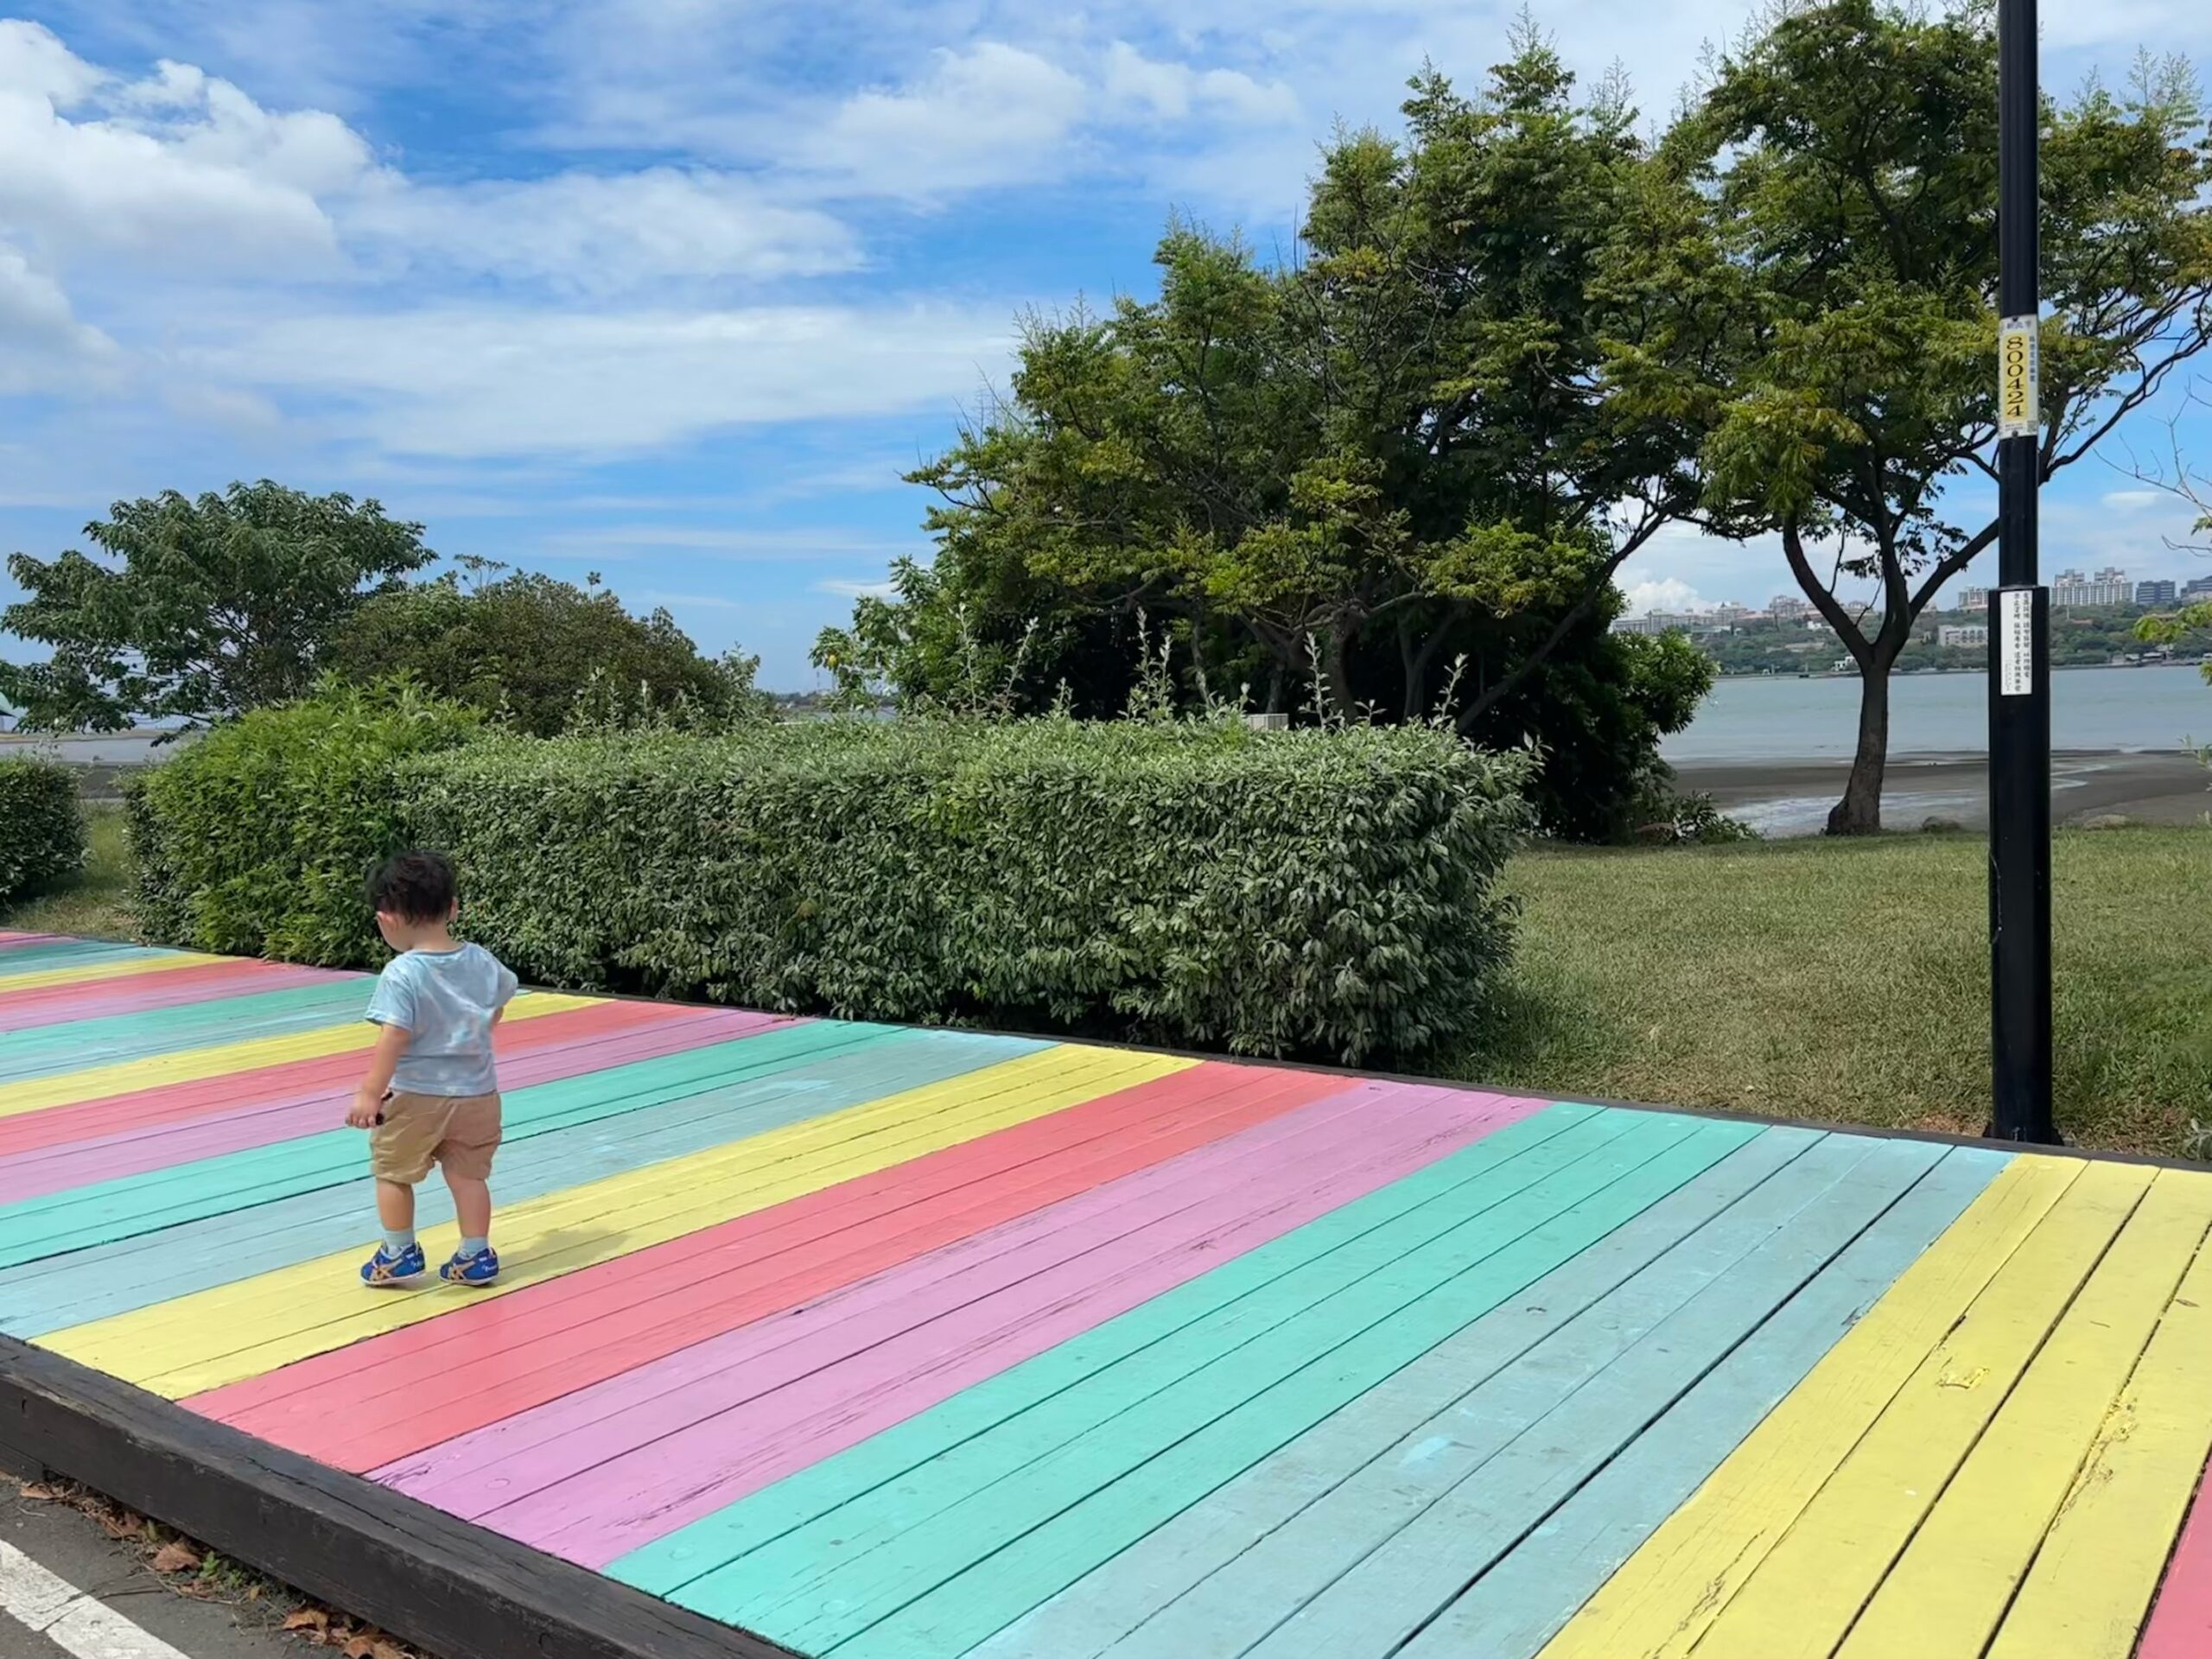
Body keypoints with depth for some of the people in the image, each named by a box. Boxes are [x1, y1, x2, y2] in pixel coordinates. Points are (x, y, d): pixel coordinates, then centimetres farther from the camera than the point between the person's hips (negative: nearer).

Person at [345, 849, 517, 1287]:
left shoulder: (401, 974, -19)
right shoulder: (482, 962, -2)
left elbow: (393, 1039, -25)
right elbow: (496, 1010, 16)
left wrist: (369, 1094, -21)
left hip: (416, 1095, -5)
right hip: (477, 1092, 5)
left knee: (392, 1172, 16)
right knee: (468, 1174, 15)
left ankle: (400, 1254, 25)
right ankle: (475, 1256, 18)